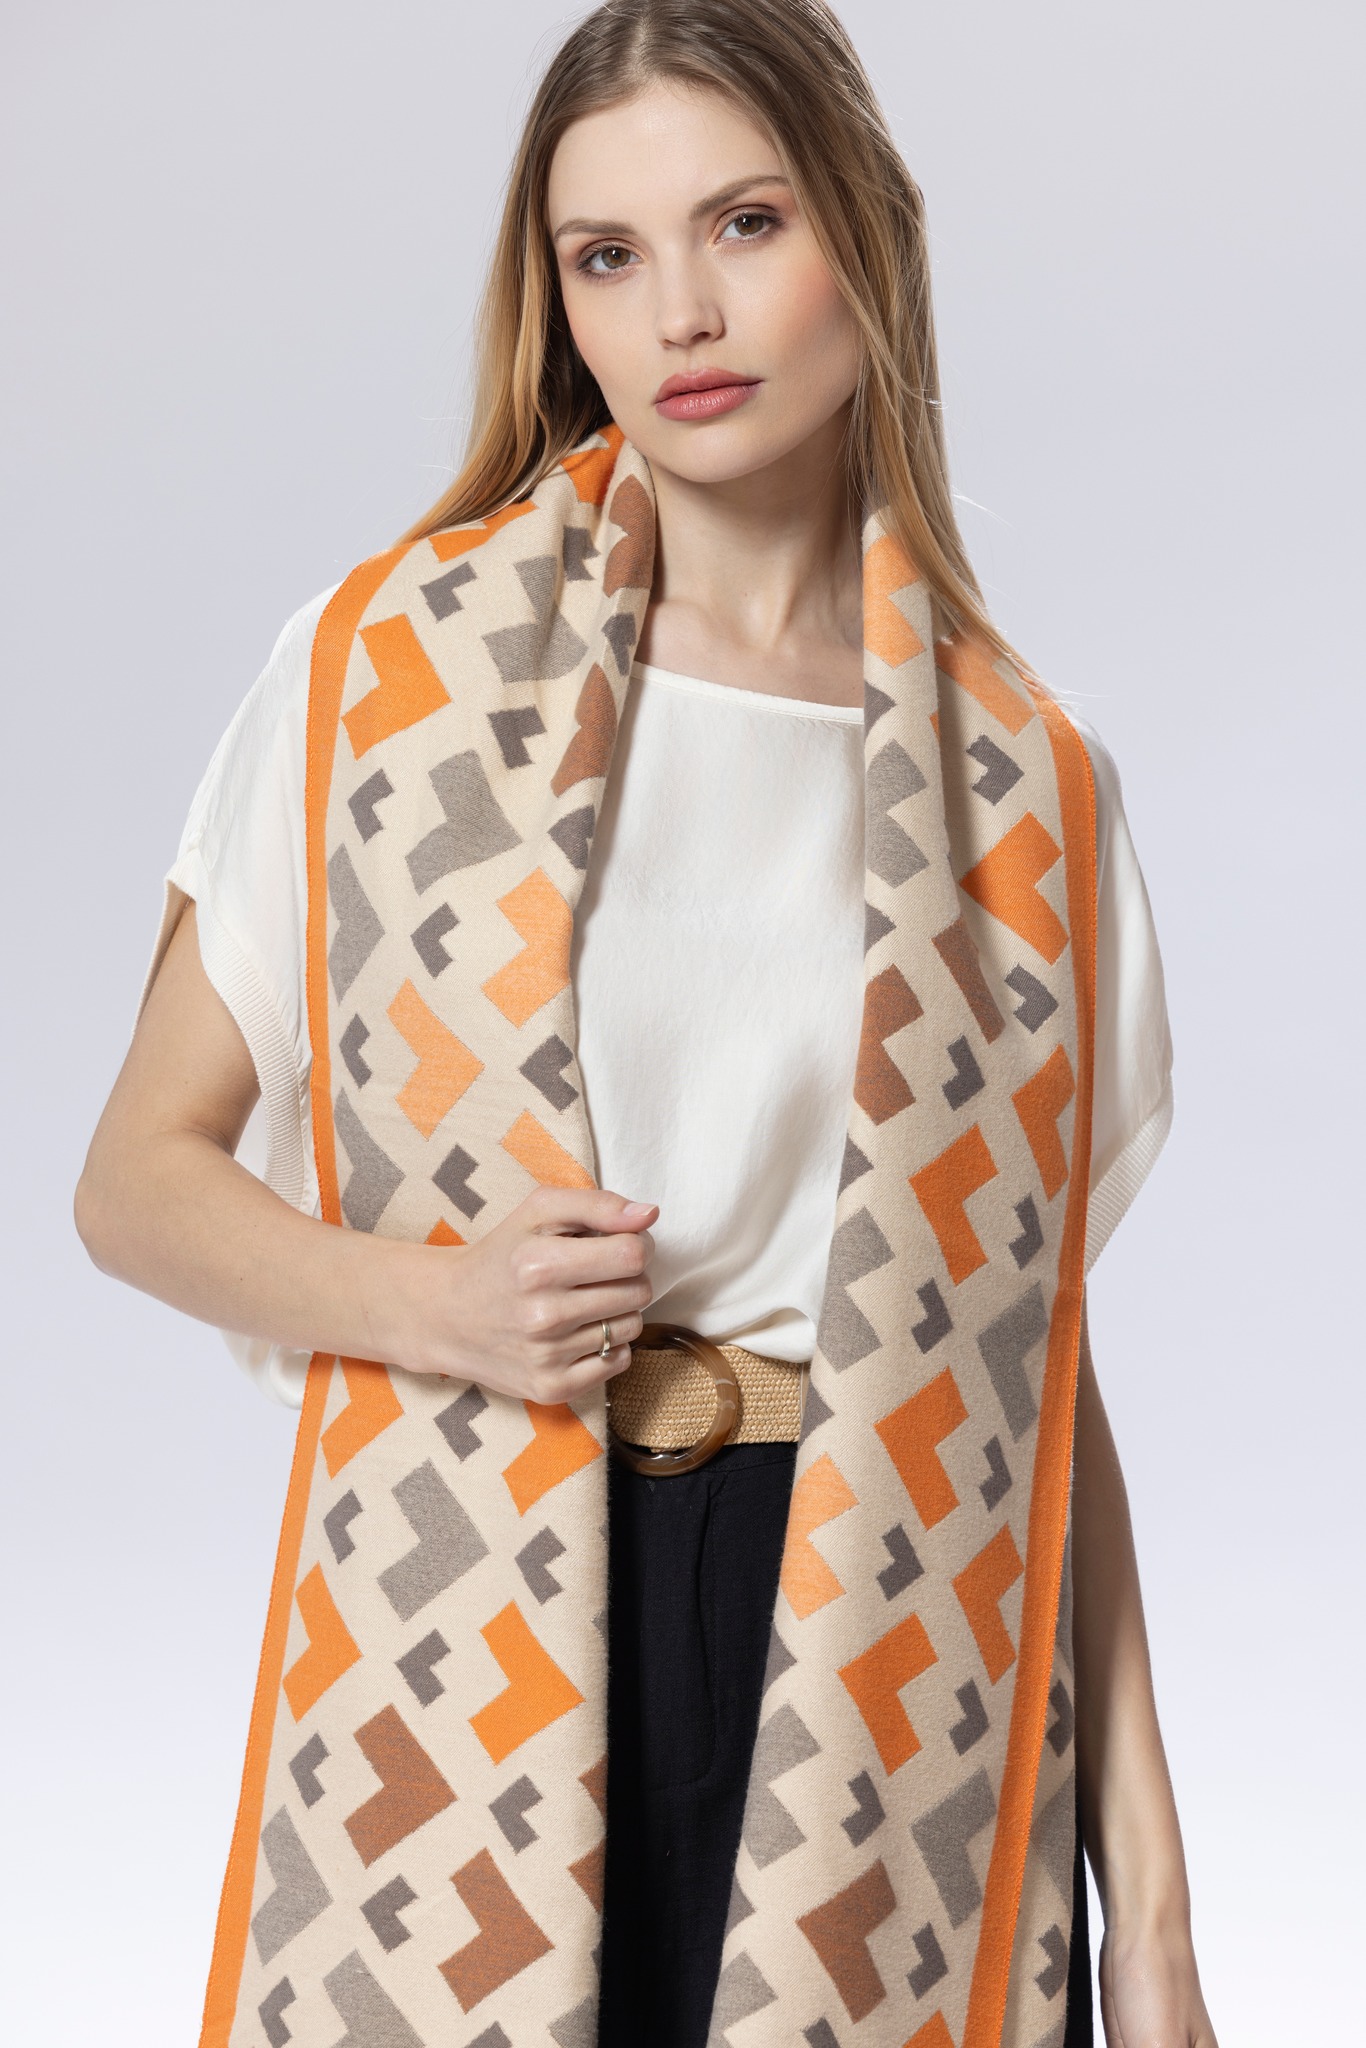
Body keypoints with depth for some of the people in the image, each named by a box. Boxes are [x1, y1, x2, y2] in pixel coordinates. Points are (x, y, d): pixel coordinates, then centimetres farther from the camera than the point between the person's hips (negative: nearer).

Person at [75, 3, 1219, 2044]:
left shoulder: (1024, 788, 3)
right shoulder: (387, 663, -2)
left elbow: (1040, 1349, 5)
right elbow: (140, 1174, 3)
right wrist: (429, 1299, -16)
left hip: (892, 1665, 1)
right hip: (478, 1657, -1)